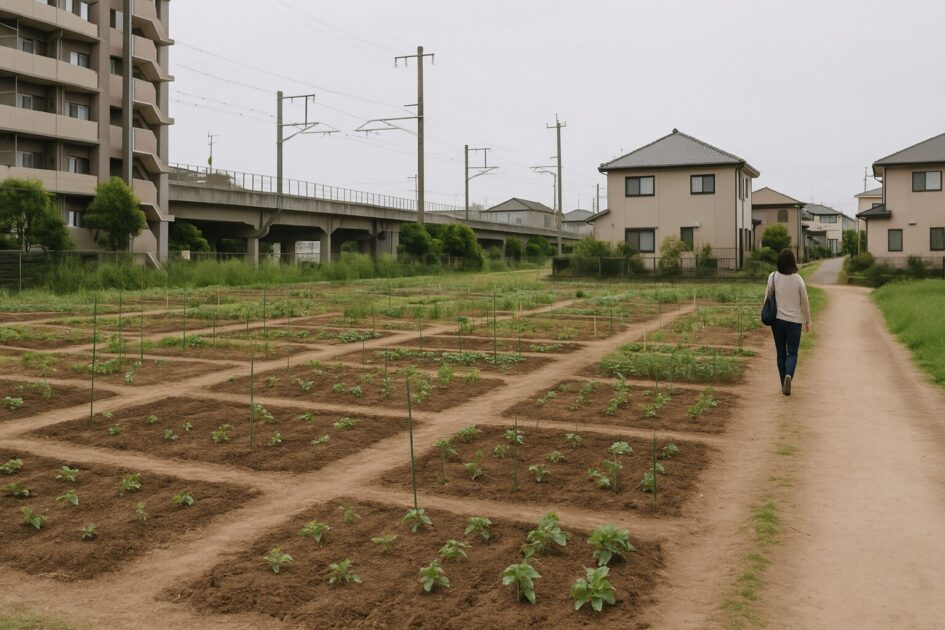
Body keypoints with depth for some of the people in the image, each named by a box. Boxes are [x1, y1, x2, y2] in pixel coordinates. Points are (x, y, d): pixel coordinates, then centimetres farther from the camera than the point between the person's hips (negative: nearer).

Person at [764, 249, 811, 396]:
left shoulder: (773, 277, -6)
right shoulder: (798, 279, -9)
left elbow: (767, 298, 0)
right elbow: (805, 302, -1)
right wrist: (807, 321, 11)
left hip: (777, 320, 2)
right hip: (794, 321, -2)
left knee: (781, 353, 12)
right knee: (792, 353, 6)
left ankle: (784, 385, 16)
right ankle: (788, 376, -20)